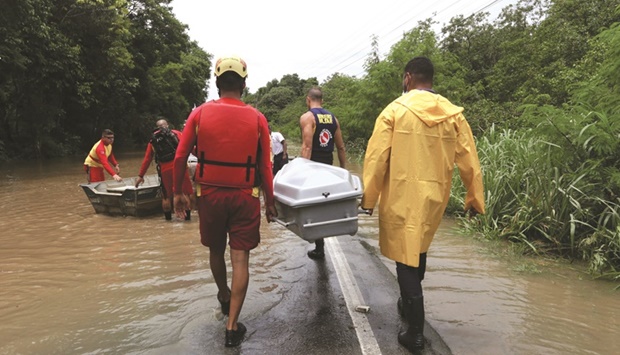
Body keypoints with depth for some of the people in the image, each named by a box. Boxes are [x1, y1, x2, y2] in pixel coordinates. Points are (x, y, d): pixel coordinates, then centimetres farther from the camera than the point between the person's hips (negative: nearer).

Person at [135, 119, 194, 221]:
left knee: (167, 195, 16)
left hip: (165, 170, 3)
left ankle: (168, 217, 23)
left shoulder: (153, 140, 18)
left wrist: (141, 175, 21)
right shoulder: (176, 133, 11)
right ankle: (187, 215, 8)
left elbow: (147, 159, 18)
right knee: (187, 191, 6)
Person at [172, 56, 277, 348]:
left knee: (216, 251, 22)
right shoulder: (256, 119, -5)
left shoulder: (200, 114, -3)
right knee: (240, 259, 5)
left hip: (210, 194, 2)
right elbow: (265, 167, -4)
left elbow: (180, 157, -3)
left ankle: (224, 296, 46)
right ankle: (232, 326, 8)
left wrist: (177, 192, 8)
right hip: (244, 197, -1)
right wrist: (270, 201, 6)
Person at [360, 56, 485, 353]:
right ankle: (409, 305, 42)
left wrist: (368, 197, -2)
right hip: (435, 196, 5)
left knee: (405, 258, 5)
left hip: (402, 196, -4)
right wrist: (475, 198, 14)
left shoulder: (395, 110, -8)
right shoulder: (453, 114, 2)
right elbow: (468, 160, 4)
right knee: (418, 250, 24)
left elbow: (376, 157, -10)